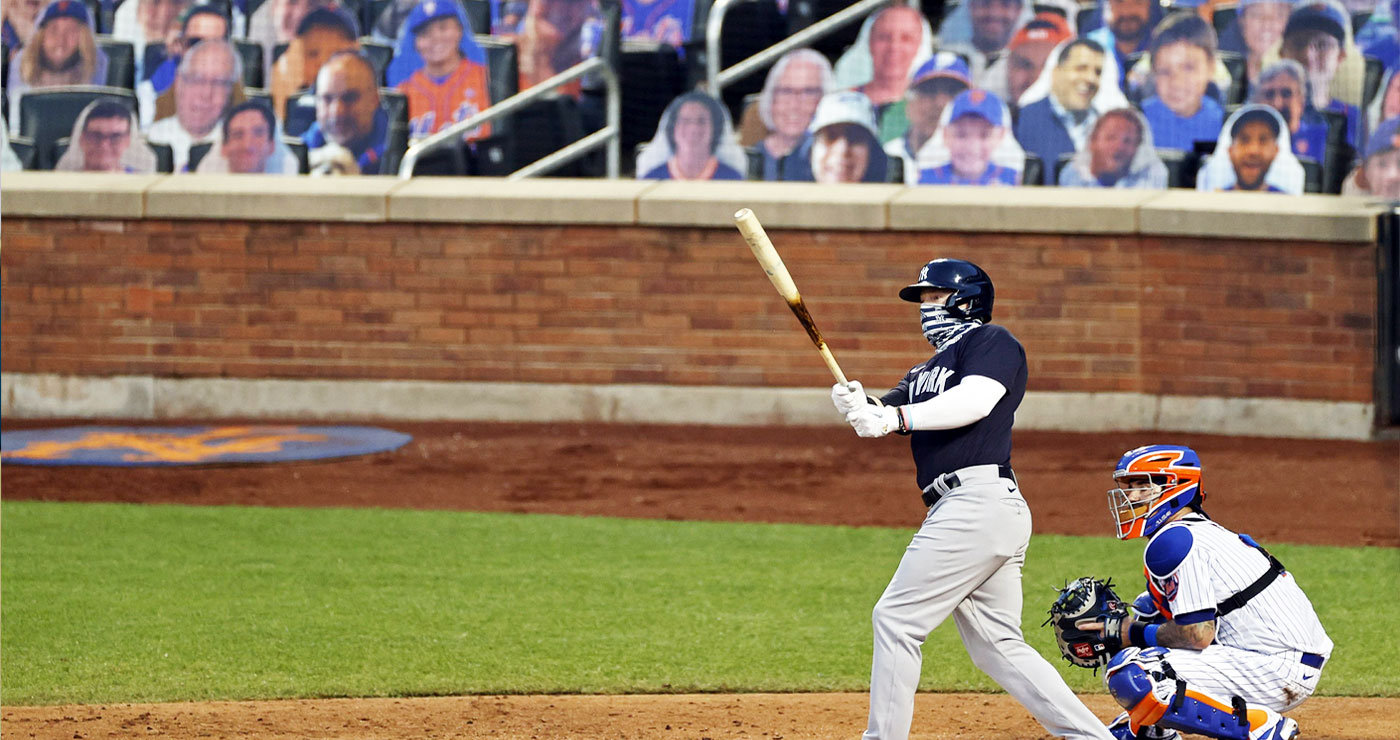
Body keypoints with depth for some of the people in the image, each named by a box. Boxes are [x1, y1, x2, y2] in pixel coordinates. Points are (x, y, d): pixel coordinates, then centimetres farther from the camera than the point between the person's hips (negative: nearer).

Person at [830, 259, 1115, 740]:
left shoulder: (992, 341, 2)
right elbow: (886, 419, 14)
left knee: (896, 619, -8)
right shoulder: (927, 371, 28)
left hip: (979, 499, -10)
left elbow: (974, 401, -17)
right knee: (998, 648, 7)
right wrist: (858, 408, -9)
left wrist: (896, 417, -23)